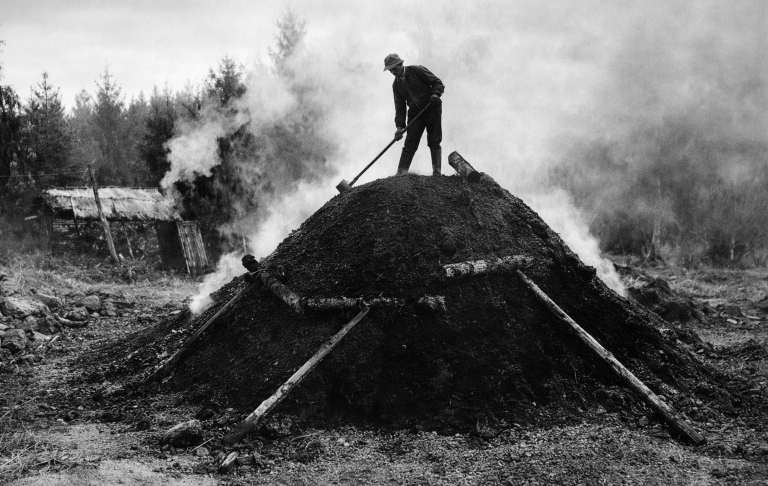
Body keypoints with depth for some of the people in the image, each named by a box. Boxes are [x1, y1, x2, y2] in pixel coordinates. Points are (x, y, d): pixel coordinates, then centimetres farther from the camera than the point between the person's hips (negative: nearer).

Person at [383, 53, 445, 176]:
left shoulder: (417, 70, -6)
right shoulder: (396, 85, 8)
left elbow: (437, 82, -5)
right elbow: (400, 106, 5)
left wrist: (435, 94, -25)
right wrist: (399, 126, -6)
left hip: (432, 109, -4)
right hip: (415, 113, 4)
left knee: (434, 142, -5)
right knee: (410, 143, -6)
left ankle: (436, 173, -1)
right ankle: (401, 173, -9)